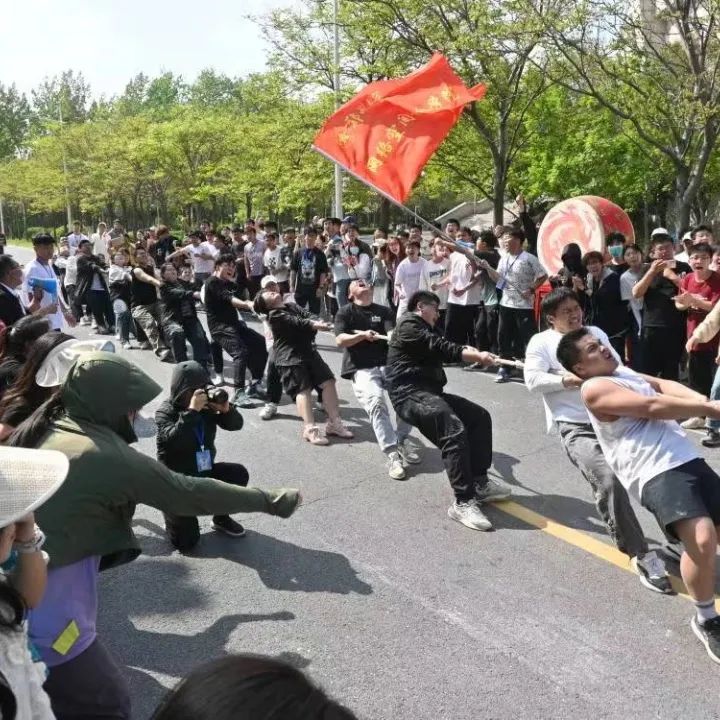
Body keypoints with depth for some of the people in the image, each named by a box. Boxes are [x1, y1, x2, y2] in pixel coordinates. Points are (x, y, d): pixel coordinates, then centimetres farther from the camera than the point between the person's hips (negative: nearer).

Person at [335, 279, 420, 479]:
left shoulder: (383, 311, 19)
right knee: (375, 401, -31)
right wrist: (362, 336, -18)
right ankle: (392, 455, -31)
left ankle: (402, 439, -1)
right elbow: (340, 340, -2)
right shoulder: (345, 312, 12)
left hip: (386, 364, 3)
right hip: (360, 369, -3)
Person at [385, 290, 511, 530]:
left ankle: (479, 483, 9)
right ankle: (463, 502, -26)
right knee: (455, 432, -27)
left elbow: (442, 347, 14)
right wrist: (477, 356, -15)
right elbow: (440, 348, -14)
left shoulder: (423, 329, 30)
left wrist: (472, 352, -4)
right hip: (410, 394, -11)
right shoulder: (409, 324, -4)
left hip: (428, 392, 11)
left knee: (480, 417, 6)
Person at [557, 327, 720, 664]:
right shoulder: (594, 388, -3)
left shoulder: (624, 373, 23)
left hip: (687, 459, 9)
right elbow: (652, 406, -11)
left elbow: (665, 386, 6)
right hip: (656, 473, -9)